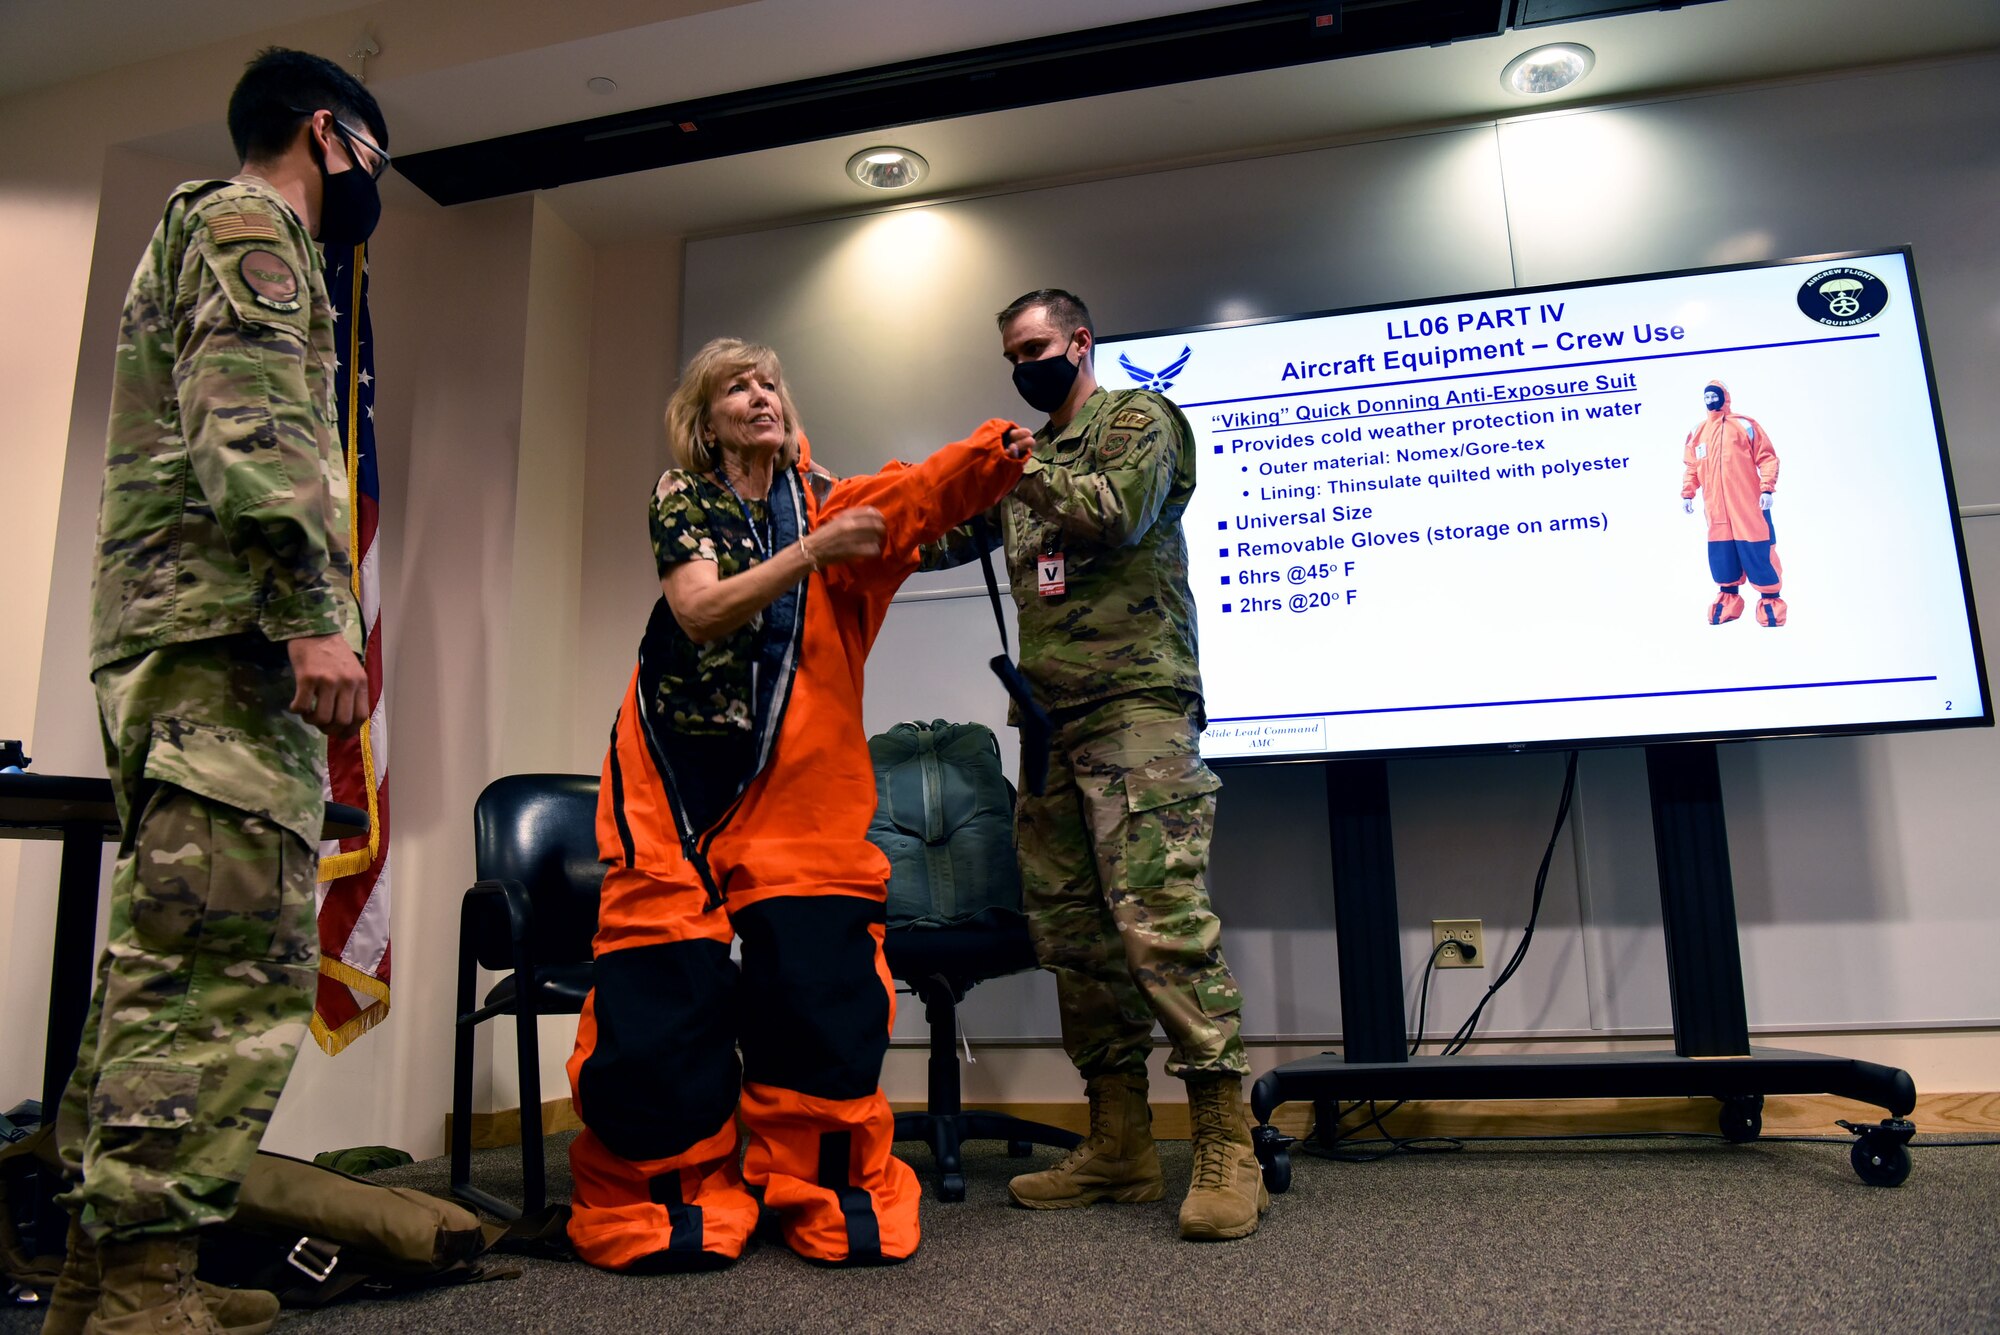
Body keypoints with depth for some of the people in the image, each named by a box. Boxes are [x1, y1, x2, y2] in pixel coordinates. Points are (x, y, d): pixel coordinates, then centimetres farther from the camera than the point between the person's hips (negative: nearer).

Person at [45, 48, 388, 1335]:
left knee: (168, 961, 9)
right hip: (227, 630, -10)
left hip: (167, 644, 10)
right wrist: (313, 615, -23)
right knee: (236, 960, -14)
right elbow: (247, 424, -14)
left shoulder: (203, 230, 33)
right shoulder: (248, 224, 2)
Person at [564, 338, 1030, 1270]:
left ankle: (824, 1187, 10)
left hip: (797, 778, 2)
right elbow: (700, 613, -15)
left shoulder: (820, 498, 9)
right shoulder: (681, 498, 3)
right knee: (668, 991, -3)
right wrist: (812, 552, -25)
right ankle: (660, 1191, 16)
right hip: (684, 773, -1)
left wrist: (999, 454, -32)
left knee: (821, 975, -7)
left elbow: (917, 494, -13)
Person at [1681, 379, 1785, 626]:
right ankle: (1728, 598, 16)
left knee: (1756, 550, -5)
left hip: (1748, 504, -4)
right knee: (1720, 552, 4)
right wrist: (1687, 494, 11)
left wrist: (1767, 488, -10)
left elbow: (1767, 457, -1)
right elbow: (1691, 466, 20)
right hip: (1715, 507, 4)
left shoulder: (1744, 425, 1)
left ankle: (1770, 600, 2)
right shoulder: (1697, 432, 14)